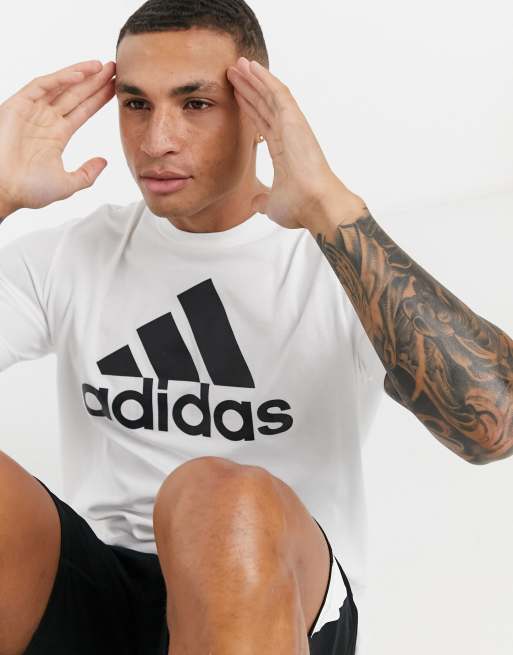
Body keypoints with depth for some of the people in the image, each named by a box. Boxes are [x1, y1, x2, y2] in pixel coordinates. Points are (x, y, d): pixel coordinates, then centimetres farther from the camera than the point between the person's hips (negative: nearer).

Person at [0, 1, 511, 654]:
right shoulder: (67, 256, 8)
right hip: (92, 597, 2)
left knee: (224, 501, -36)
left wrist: (331, 209, -26)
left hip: (285, 599, -1)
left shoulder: (347, 260, -3)